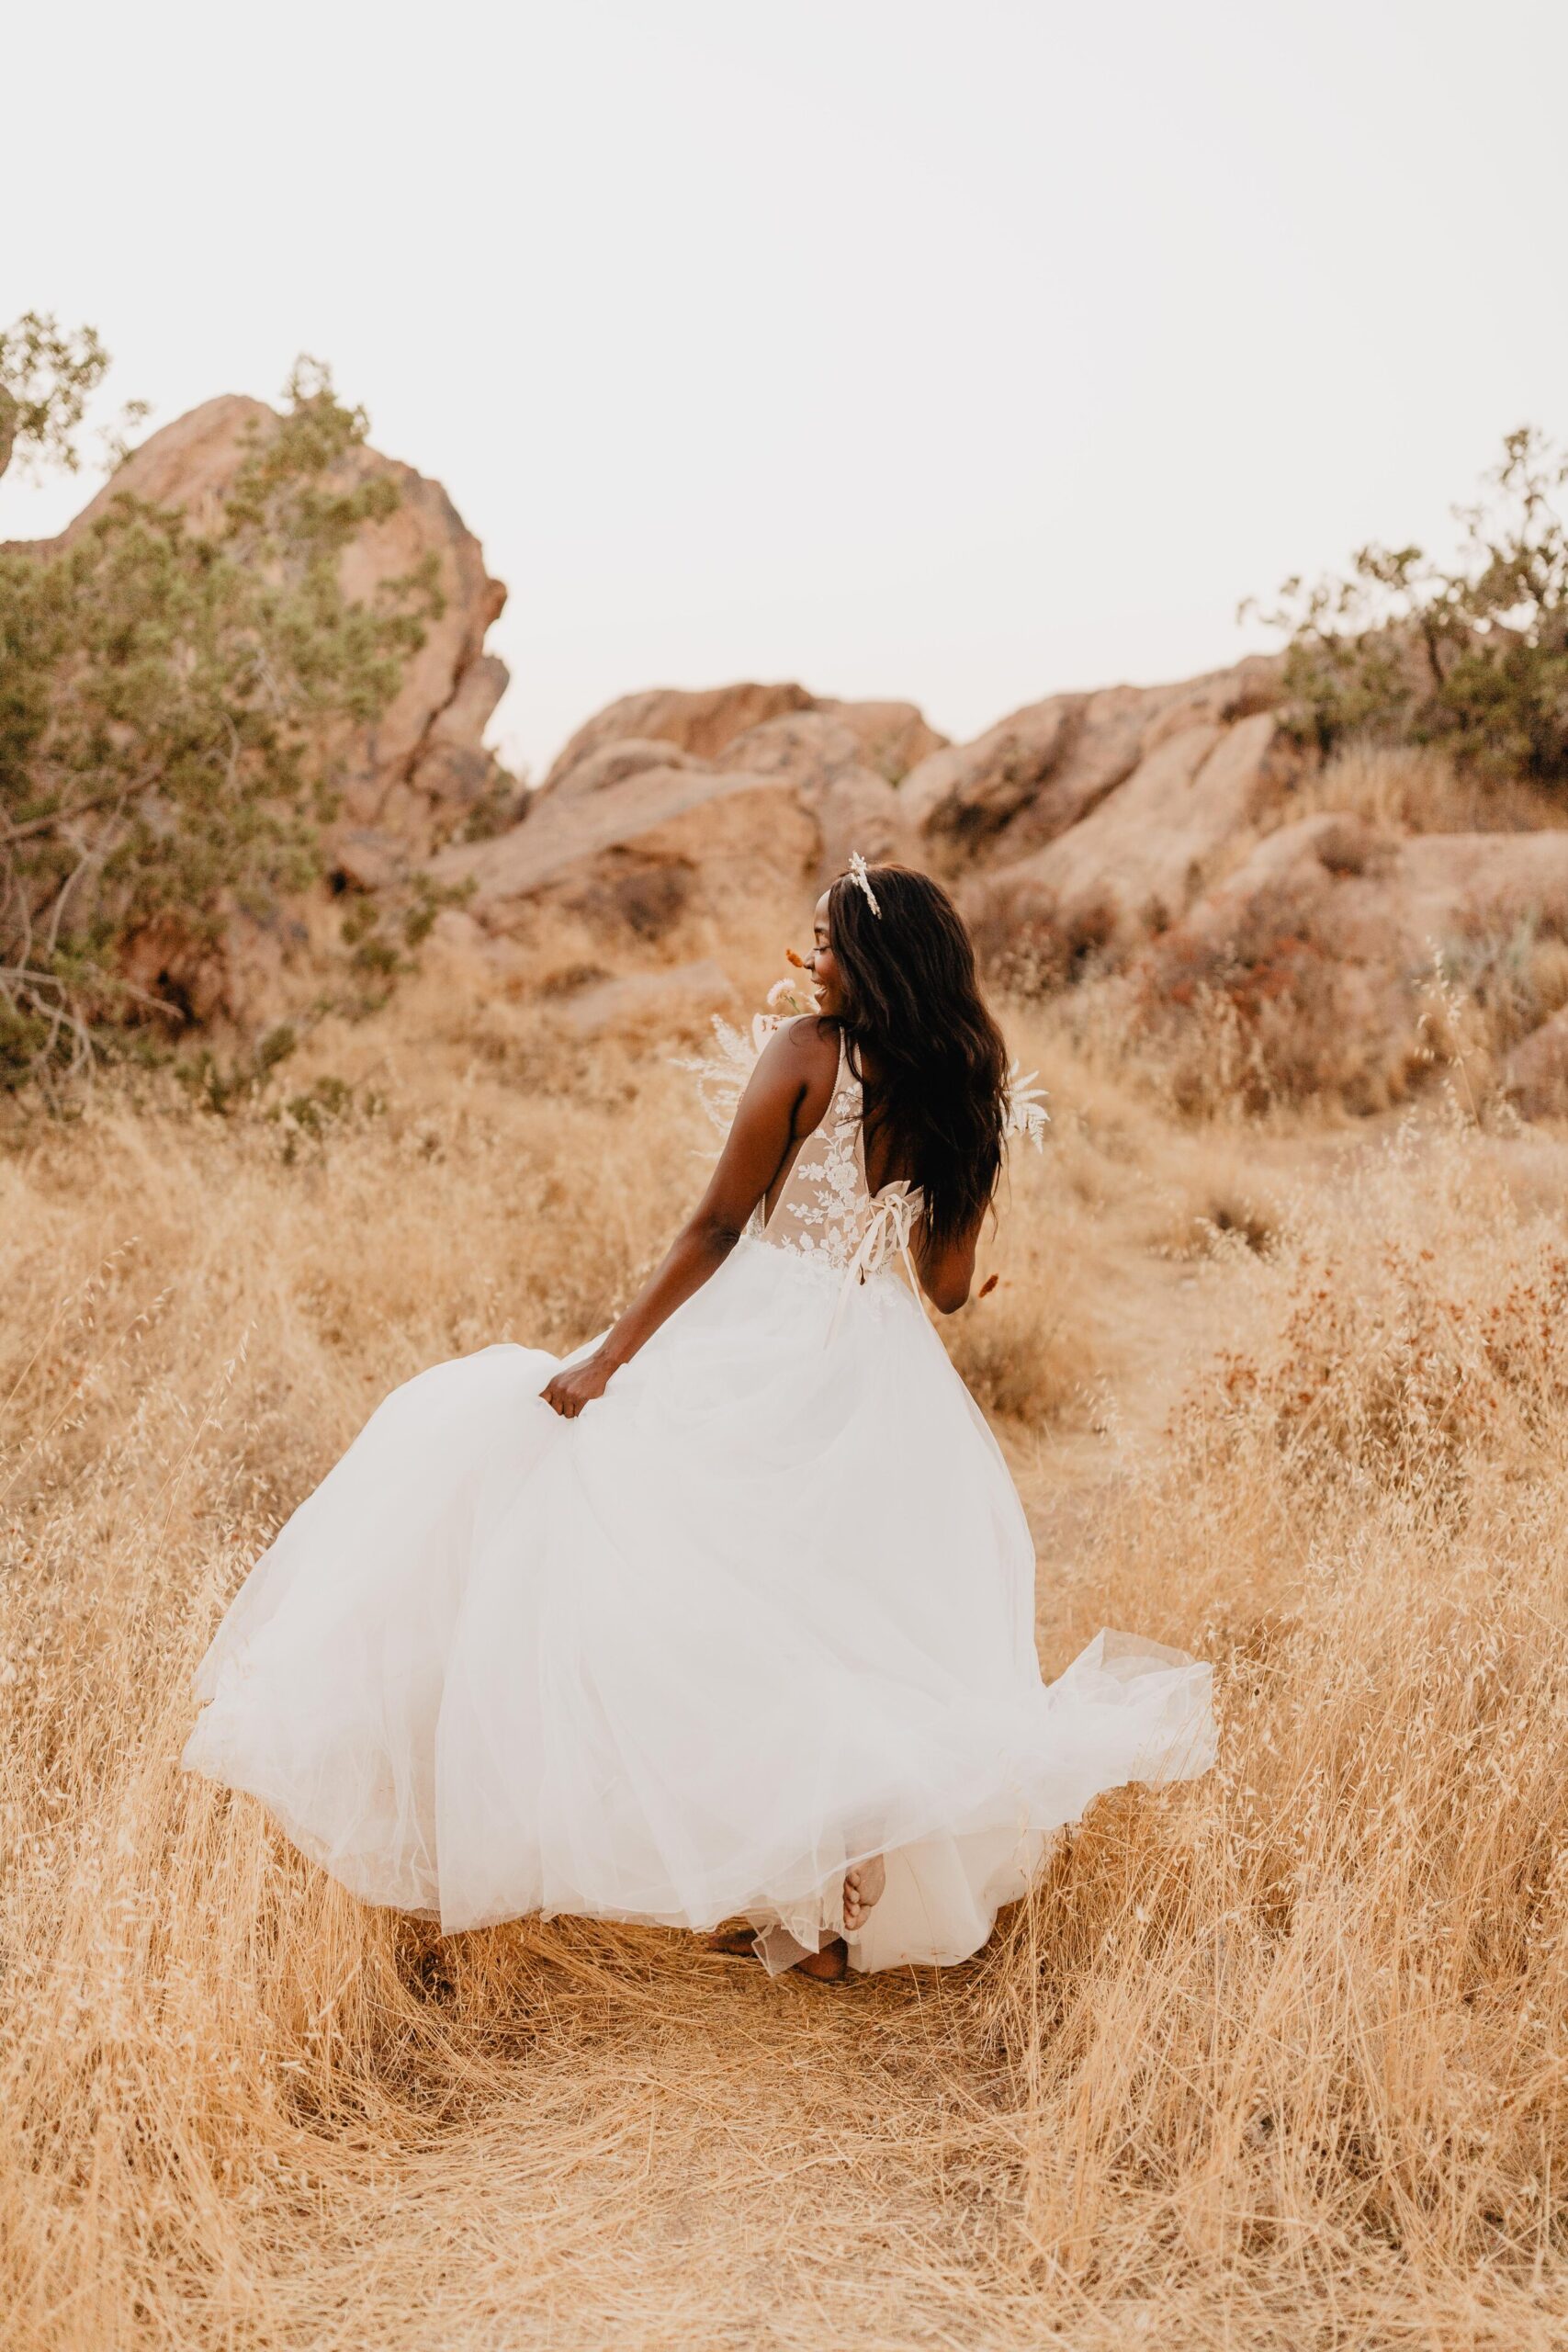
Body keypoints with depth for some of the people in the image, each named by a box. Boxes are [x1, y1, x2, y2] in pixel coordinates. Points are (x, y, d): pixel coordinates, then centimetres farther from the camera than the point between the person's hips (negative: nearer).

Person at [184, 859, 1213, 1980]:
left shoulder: (806, 1052, -8)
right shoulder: (977, 1101, 6)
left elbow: (717, 1226, -11)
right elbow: (949, 1287, 9)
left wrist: (607, 1359, -7)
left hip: (756, 1354, -6)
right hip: (886, 1385, 6)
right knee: (831, 1619, 13)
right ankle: (832, 1908, 11)